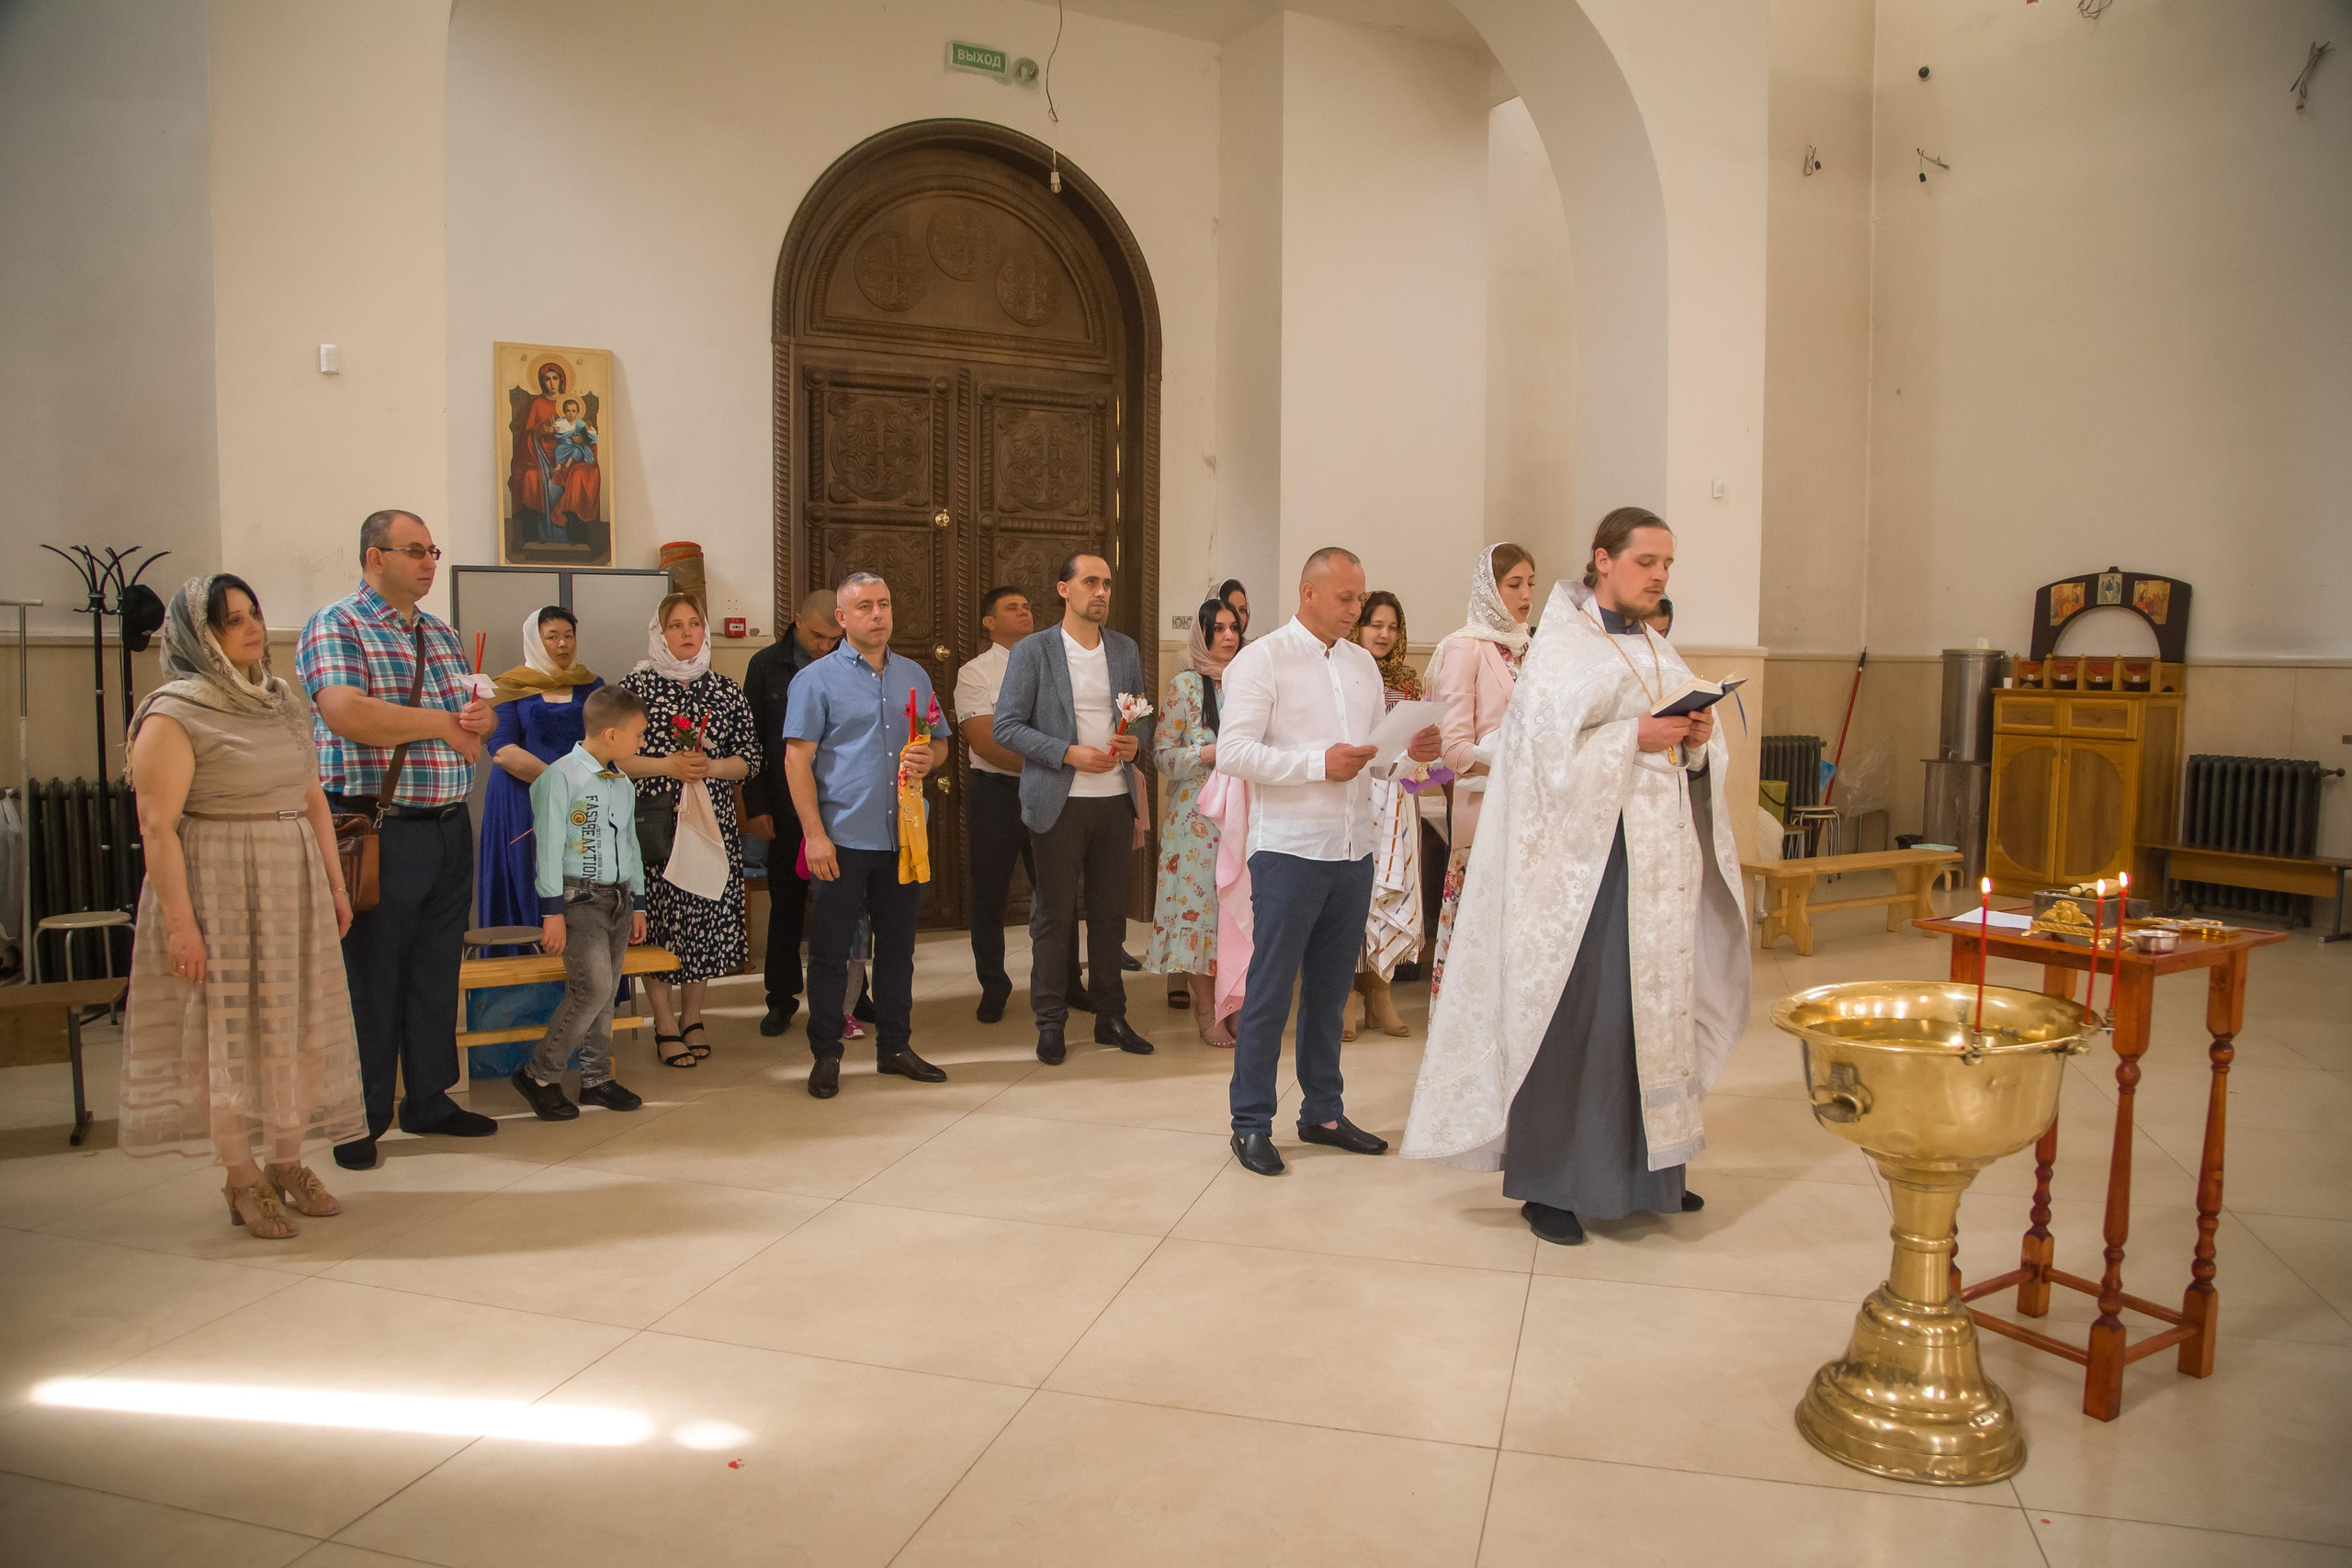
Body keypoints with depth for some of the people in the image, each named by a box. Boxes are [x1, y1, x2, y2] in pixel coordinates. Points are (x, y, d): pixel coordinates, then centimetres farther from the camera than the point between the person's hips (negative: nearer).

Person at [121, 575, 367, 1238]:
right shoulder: (174, 715, -10)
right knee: (232, 1027, 0)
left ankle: (287, 1163, 22)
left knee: (295, 1024, 10)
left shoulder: (285, 700, 12)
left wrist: (334, 883, 12)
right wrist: (179, 921, -20)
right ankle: (243, 1179, 12)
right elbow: (158, 824, -15)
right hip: (220, 891, -7)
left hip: (294, 888, 7)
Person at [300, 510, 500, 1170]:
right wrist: (444, 725, -13)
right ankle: (360, 1119, 14)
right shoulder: (335, 628, -7)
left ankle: (429, 1097, 27)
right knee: (371, 976, 2)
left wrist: (481, 717, -6)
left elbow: (477, 714, 19)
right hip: (378, 833, -7)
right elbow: (346, 714, -23)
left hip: (450, 827, 7)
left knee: (438, 970, 14)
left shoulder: (442, 634, 16)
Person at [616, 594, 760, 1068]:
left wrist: (709, 767, -10)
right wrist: (669, 765, -14)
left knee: (707, 914, 5)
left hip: (712, 821, 3)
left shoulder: (726, 691, 10)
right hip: (655, 821, -3)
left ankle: (692, 1015, 22)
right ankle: (665, 1024, 12)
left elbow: (751, 758, 9)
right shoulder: (635, 686, 2)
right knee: (657, 915, -2)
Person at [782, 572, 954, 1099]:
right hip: (843, 839, -4)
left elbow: (940, 743, 20)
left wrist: (928, 759, -5)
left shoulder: (914, 676, 13)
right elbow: (798, 759, -7)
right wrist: (814, 833, -14)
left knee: (898, 946, 12)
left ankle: (895, 1046, 24)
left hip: (904, 837, 5)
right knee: (830, 950, 2)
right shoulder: (817, 679, -2)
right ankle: (826, 1055, 13)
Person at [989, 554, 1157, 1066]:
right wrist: (1070, 753, -16)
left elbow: (1142, 716, 17)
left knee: (1110, 912, 10)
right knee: (1054, 915, 2)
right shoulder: (1032, 651, -3)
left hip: (1115, 799, 4)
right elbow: (1006, 726, -7)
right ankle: (1051, 1023, 12)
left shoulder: (1126, 649, 11)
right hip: (1060, 803, -4)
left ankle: (1111, 1016, 20)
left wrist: (1136, 740, -6)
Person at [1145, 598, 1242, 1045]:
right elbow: (1161, 753, -5)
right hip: (1198, 815, -4)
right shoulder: (1184, 685, -2)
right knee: (1200, 900, -5)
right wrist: (1209, 753, -16)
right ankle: (1206, 1012, 3)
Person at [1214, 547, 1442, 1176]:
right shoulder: (1261, 660, -6)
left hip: (1354, 852, 6)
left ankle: (1323, 1111, 27)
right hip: (1289, 852, -6)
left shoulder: (1362, 664, 15)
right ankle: (1251, 1124, 12)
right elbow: (1233, 753, -15)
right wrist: (1318, 763, -21)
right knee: (1270, 993, 0)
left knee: (1330, 992, 15)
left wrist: (1411, 750, -2)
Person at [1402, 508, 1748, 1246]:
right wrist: (1635, 737, -18)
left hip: (1659, 863, 7)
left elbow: (1699, 762, 16)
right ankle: (1546, 1183, 5)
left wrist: (1697, 740, -4)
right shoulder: (1562, 647, -4)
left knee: (1656, 1004, 10)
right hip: (1586, 858, -7)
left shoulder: (1659, 650, 17)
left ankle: (1646, 1168, 23)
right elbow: (1549, 750, -15)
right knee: (1569, 1013, -5)